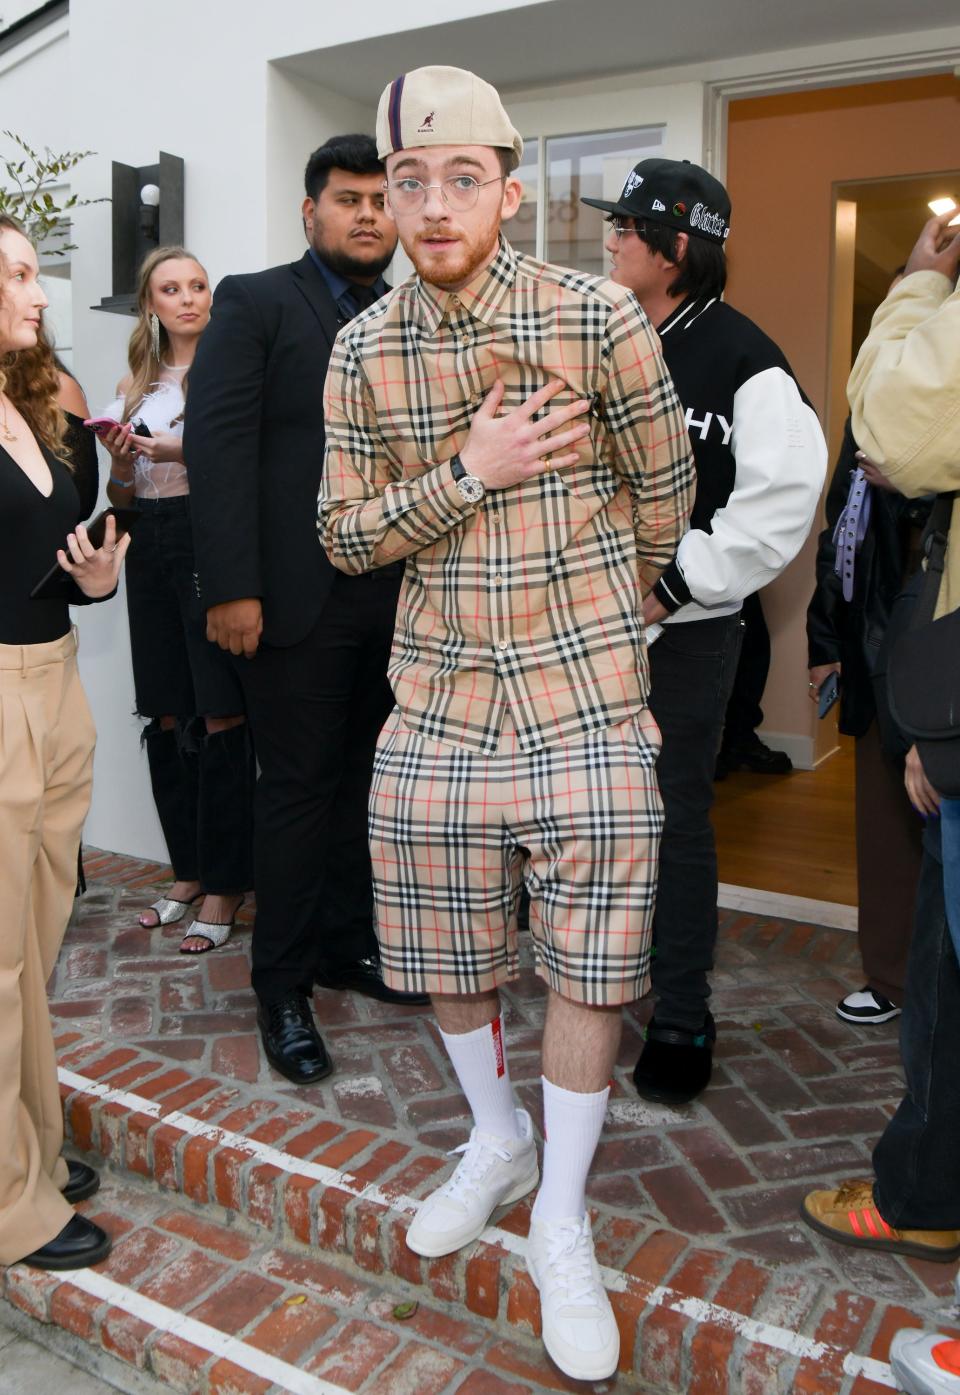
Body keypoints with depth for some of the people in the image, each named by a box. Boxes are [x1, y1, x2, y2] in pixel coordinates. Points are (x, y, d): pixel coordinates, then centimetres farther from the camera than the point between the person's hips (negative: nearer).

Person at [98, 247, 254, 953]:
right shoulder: (134, 386, 17)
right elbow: (120, 496, 20)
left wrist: (184, 452, -15)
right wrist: (120, 461, -1)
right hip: (152, 551, 6)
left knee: (221, 718, -5)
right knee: (168, 721, 8)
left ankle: (226, 886, 7)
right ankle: (189, 873, 22)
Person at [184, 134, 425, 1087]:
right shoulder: (254, 304, 1)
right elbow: (218, 444, -8)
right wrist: (232, 588, -16)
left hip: (398, 596, 4)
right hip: (299, 599, -4)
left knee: (368, 780, 12)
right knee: (298, 787, 3)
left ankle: (347, 944, 30)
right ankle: (282, 985, 18)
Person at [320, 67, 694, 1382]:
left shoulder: (599, 315, -7)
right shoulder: (363, 350, 2)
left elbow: (663, 494, 4)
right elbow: (344, 534, 2)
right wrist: (470, 471, -13)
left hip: (587, 703, -2)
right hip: (438, 700, 3)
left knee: (589, 965, 4)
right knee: (445, 951, 14)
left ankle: (562, 1223, 26)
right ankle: (497, 1138, 43)